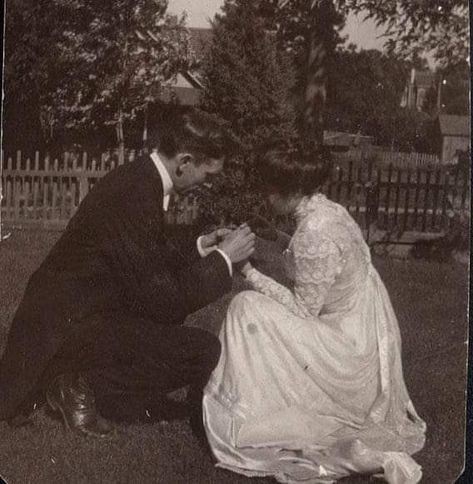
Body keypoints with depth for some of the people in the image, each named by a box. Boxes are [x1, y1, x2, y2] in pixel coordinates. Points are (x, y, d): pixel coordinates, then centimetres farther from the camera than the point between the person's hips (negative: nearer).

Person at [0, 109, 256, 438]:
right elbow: (163, 299, -22)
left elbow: (153, 254, 20)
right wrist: (223, 258, -13)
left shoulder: (140, 176, 4)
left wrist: (200, 246, 11)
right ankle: (83, 387, -3)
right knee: (205, 351, -18)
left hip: (80, 307, 10)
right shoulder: (136, 196, -26)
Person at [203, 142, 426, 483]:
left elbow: (303, 309, -18)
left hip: (346, 348, -9)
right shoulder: (326, 209, 3)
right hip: (364, 333, 9)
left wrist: (250, 273, -12)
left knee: (249, 309, -10)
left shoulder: (314, 236, -25)